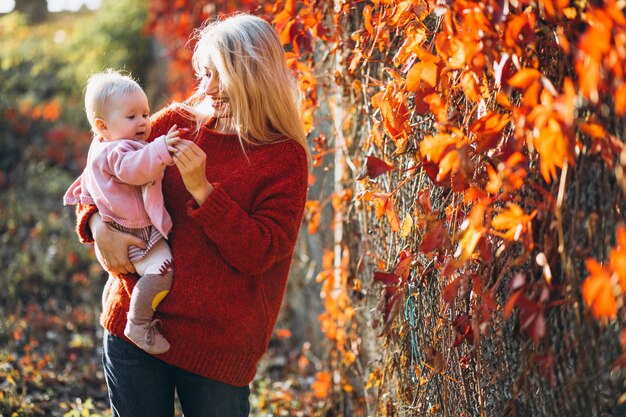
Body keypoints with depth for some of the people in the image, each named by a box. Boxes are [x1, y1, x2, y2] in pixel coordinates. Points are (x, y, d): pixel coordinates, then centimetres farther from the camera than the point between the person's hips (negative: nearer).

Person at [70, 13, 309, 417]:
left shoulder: (284, 157, -5)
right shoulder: (177, 122, 5)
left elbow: (259, 254, -12)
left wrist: (202, 190, -20)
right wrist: (99, 225, -7)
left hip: (219, 342, -3)